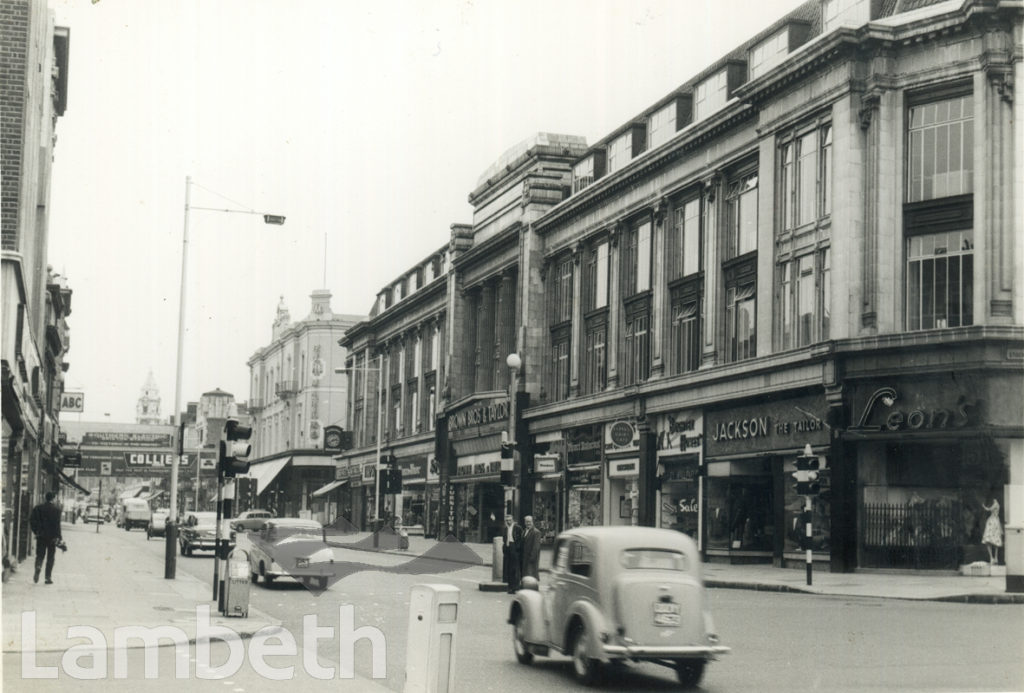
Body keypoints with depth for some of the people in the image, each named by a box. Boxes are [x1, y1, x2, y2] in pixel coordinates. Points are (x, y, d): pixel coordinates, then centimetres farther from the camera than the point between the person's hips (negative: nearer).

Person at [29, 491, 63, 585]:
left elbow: (31, 519, -2)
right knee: (50, 557, 6)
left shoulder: (38, 507, 3)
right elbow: (57, 523, -12)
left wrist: (36, 531, 7)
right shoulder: (56, 508, -7)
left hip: (41, 536, 2)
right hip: (52, 537, -2)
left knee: (39, 555, 11)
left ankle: (37, 568, -18)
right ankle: (48, 577, 4)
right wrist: (58, 536, -10)